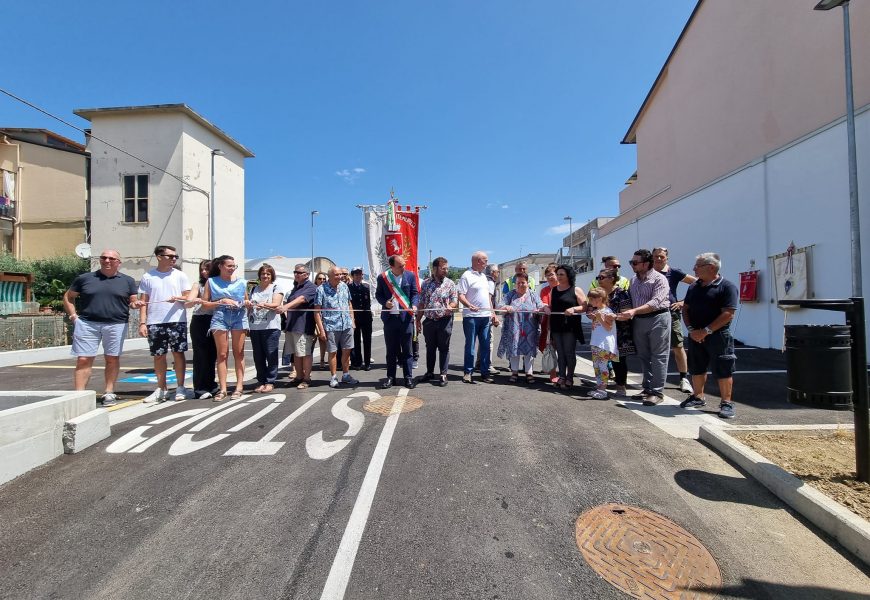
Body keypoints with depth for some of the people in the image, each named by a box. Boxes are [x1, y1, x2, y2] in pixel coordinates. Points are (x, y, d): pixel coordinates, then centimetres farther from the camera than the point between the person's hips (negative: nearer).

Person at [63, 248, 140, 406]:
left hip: (116, 324, 0)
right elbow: (68, 297, 18)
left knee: (112, 359, 6)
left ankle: (109, 393, 14)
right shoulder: (84, 278, 10)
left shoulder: (127, 281, 8)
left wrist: (135, 304, -14)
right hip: (86, 324, 1)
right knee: (83, 359, -1)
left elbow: (133, 302, 9)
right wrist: (73, 315, 5)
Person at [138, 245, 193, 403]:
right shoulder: (148, 277, 7)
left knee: (178, 353, 1)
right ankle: (161, 389, 19)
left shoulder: (180, 275, 6)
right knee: (159, 355, 8)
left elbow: (189, 297, 5)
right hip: (154, 323, 1)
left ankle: (180, 387, 10)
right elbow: (143, 302, 6)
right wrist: (142, 323, -1)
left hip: (177, 321, -1)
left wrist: (179, 298, -17)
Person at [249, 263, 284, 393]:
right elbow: (250, 306, 24)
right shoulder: (254, 289, 18)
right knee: (258, 356, 7)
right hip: (255, 327, 5)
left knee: (271, 355, -2)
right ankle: (261, 381, 18)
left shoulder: (276, 288, 4)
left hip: (271, 327, -4)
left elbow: (276, 304, -11)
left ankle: (270, 382, 7)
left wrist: (264, 305, -28)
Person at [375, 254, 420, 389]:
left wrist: (414, 305, -14)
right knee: (391, 350, 10)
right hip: (389, 317, 1)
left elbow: (415, 293, 5)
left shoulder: (410, 276, 0)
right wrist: (385, 302, -11)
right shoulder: (382, 277, 0)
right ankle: (390, 377, 21)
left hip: (406, 317, -1)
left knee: (407, 349, 6)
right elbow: (378, 294, 9)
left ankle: (408, 377, 16)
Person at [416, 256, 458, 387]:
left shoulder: (450, 283, 2)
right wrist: (418, 320, 7)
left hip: (444, 320, -2)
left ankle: (443, 374, 13)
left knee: (444, 348, 3)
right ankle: (429, 372, 27)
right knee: (430, 348, 13)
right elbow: (421, 303, 9)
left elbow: (455, 300, -1)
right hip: (429, 321, 2)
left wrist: (450, 307, -24)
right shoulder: (426, 283, 7)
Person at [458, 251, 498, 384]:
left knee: (485, 346, 8)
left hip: (486, 316, 7)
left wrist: (493, 313, 17)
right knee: (470, 345, 1)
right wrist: (469, 305, -30)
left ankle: (485, 373, 16)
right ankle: (467, 372, 11)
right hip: (471, 316, -7)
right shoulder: (467, 276, -6)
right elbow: (461, 295, -13)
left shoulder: (484, 276, 18)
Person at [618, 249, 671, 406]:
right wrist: (626, 314, -1)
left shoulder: (659, 279, -10)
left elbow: (655, 303, -22)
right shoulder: (633, 280, 12)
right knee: (644, 356, 12)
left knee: (658, 357, -1)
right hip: (638, 321, 7)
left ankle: (657, 392, 6)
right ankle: (648, 388, 23)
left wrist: (634, 311, -31)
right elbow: (629, 299, 15)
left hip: (657, 319, -7)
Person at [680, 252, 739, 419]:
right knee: (697, 368, 14)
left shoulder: (727, 287, -8)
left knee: (723, 371, 1)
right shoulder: (694, 287, 10)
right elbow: (685, 309, 10)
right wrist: (691, 329, -4)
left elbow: (728, 314, -16)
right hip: (695, 335, 6)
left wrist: (706, 331, -19)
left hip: (718, 336, -6)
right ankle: (698, 396, 29)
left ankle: (726, 403, 13)